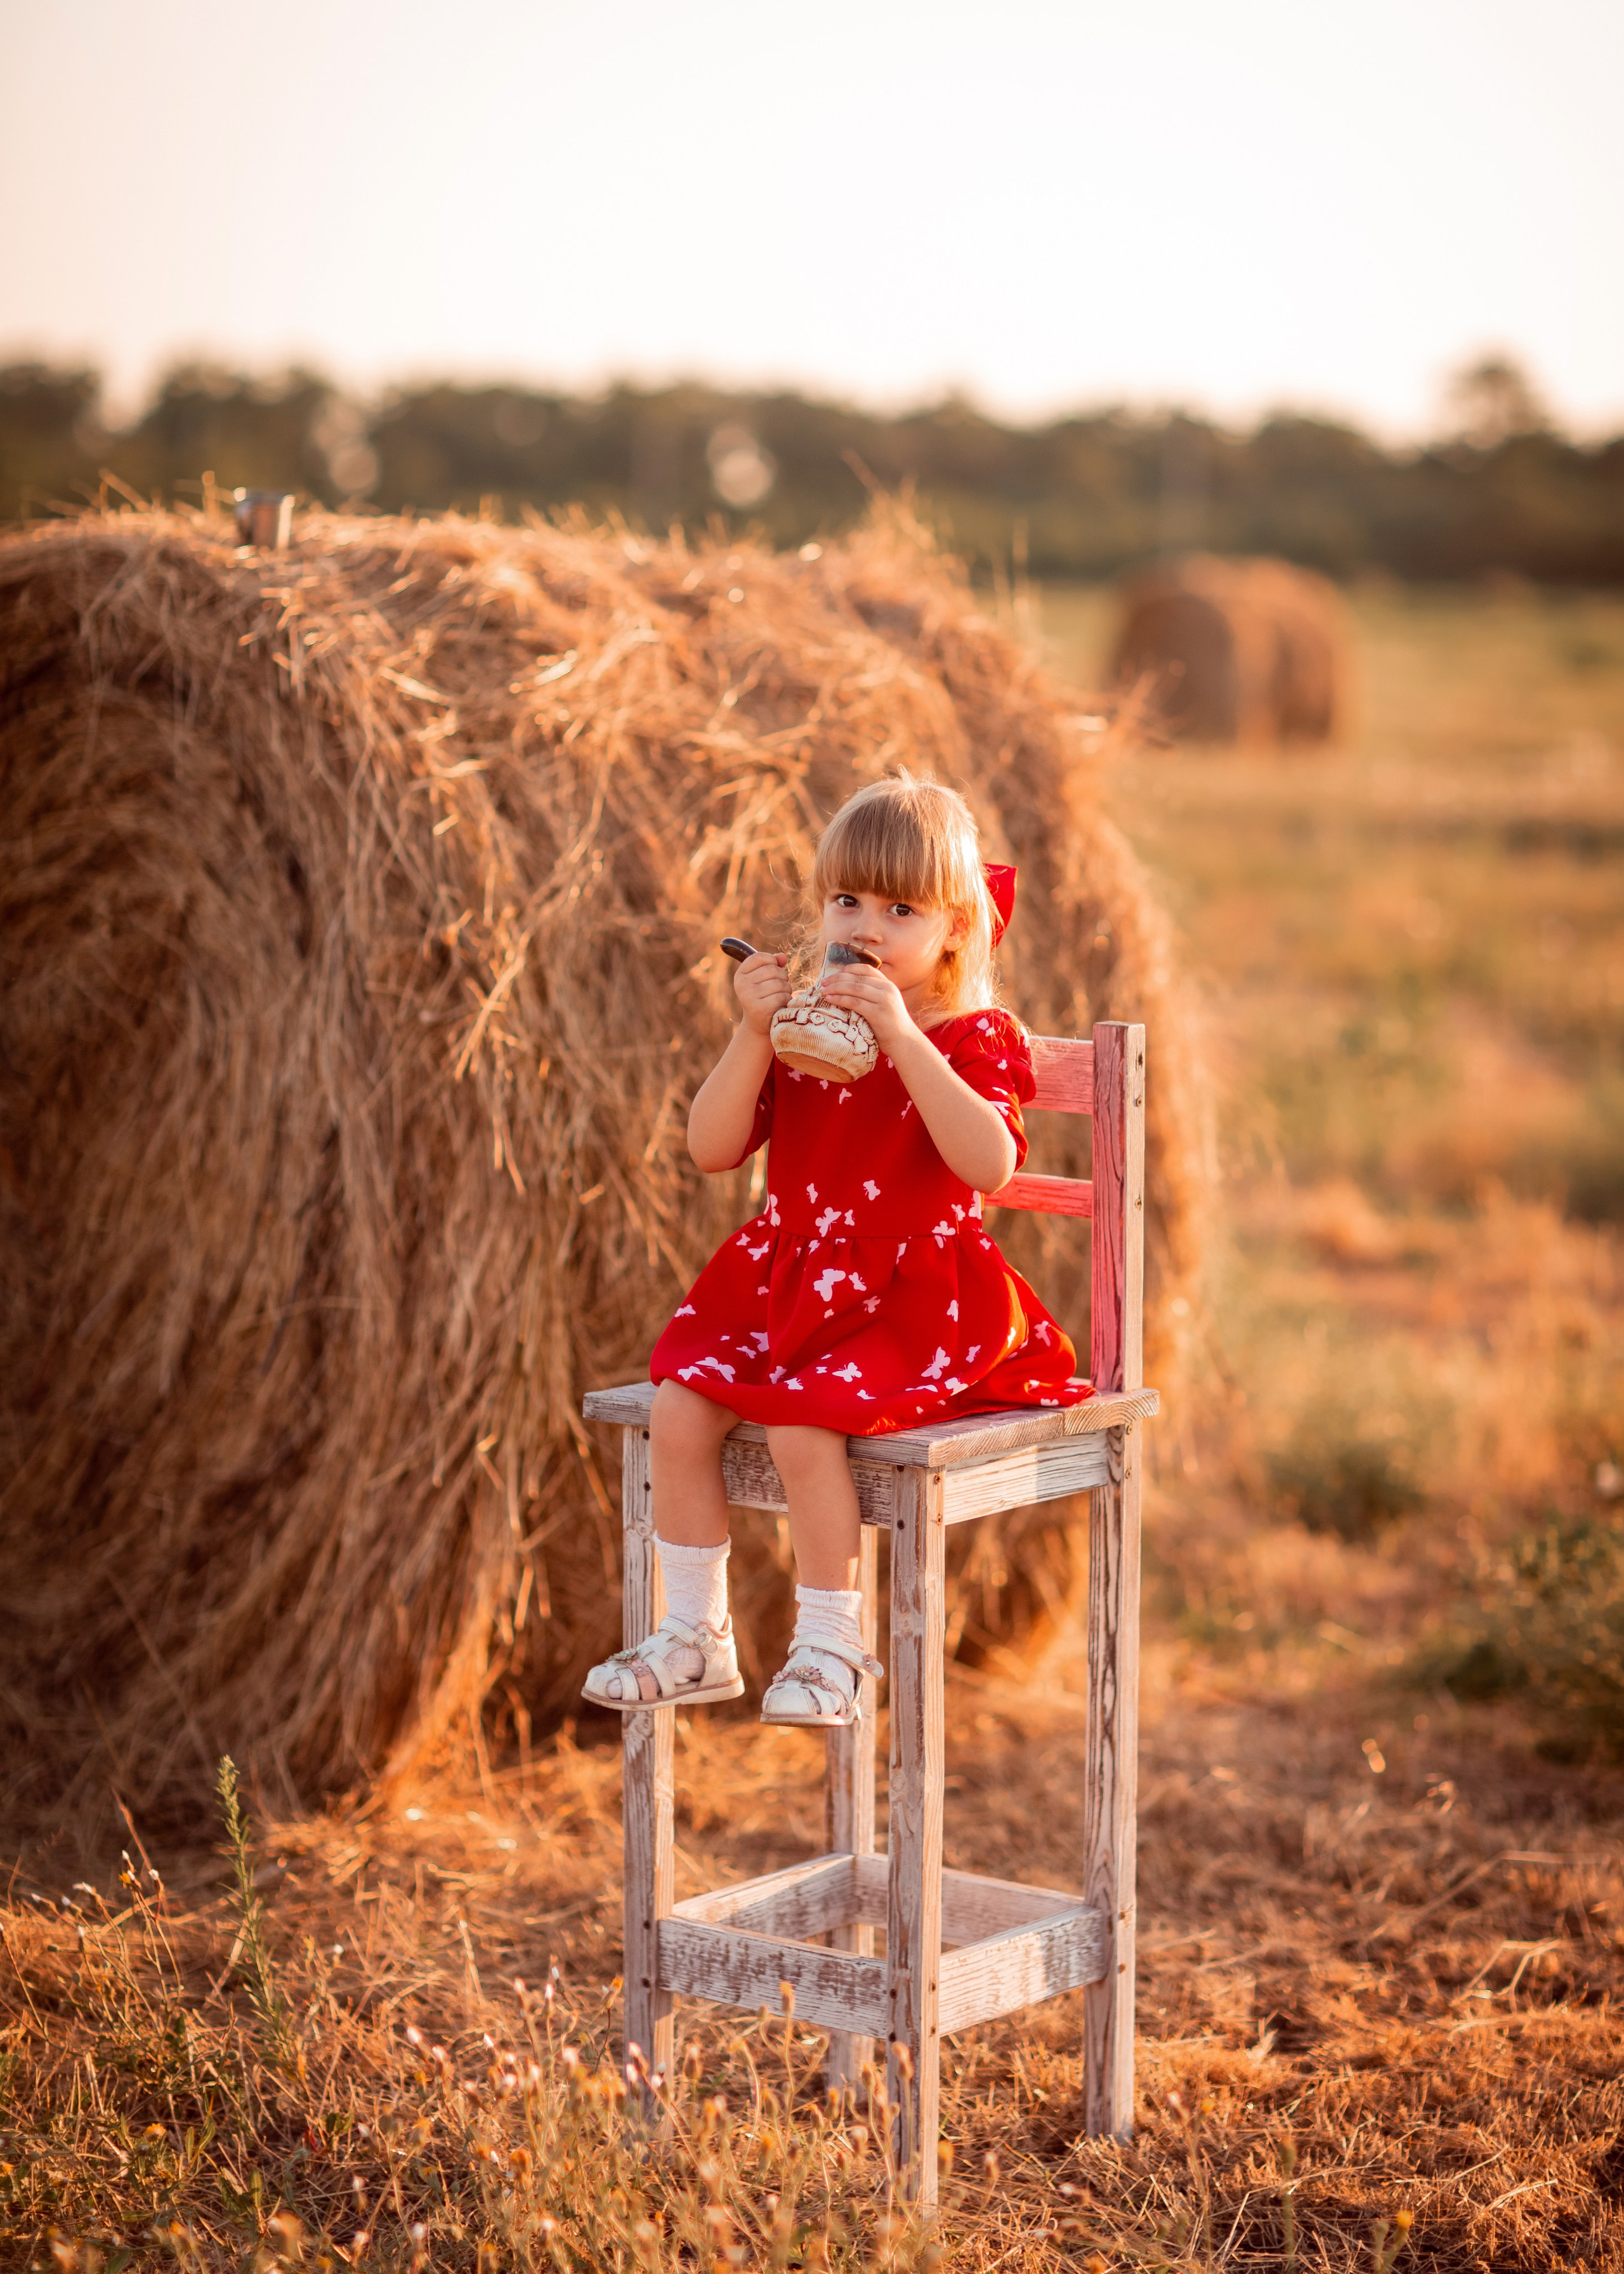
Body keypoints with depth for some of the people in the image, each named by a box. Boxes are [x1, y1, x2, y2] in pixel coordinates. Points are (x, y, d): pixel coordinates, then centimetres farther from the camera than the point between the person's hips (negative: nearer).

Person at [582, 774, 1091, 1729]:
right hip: (788, 1284, 6)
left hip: (915, 1301, -6)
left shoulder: (973, 1039, -7)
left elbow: (989, 1164, -27)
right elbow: (713, 1149, -2)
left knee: (800, 1421, -28)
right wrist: (754, 1034, -16)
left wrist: (900, 1034, -32)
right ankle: (697, 1635, 3)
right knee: (679, 1406, -13)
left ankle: (832, 1647, -8)